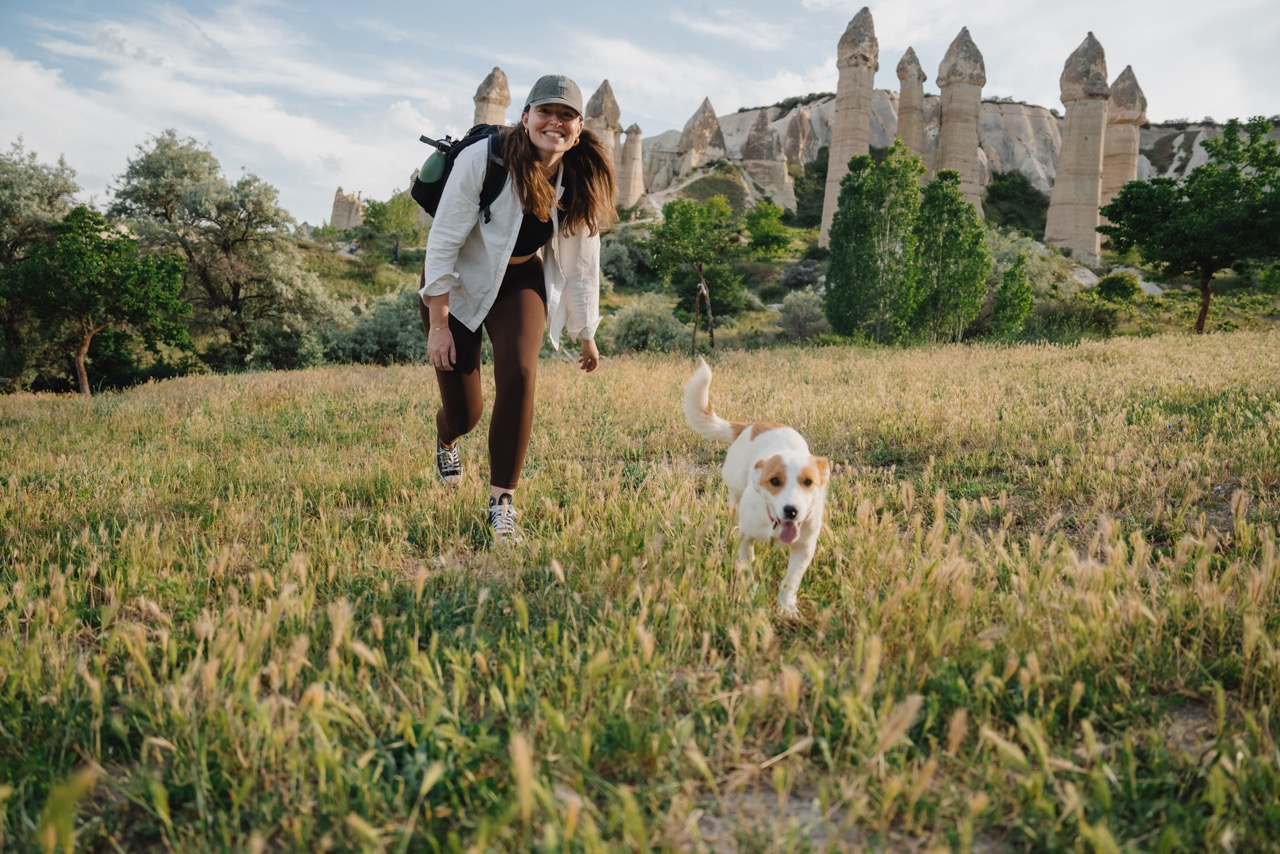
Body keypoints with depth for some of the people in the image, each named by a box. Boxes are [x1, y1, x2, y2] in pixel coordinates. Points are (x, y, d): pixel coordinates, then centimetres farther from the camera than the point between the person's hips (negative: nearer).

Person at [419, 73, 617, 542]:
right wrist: (438, 326, -21)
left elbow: (582, 263, -2)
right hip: (459, 283, -2)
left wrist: (586, 335, 5)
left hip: (521, 282, 2)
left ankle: (502, 502, -10)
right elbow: (442, 243, -21)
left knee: (518, 374, -25)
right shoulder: (481, 160, -27)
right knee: (463, 411, 2)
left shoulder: (582, 184, -15)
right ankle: (446, 439, 45)